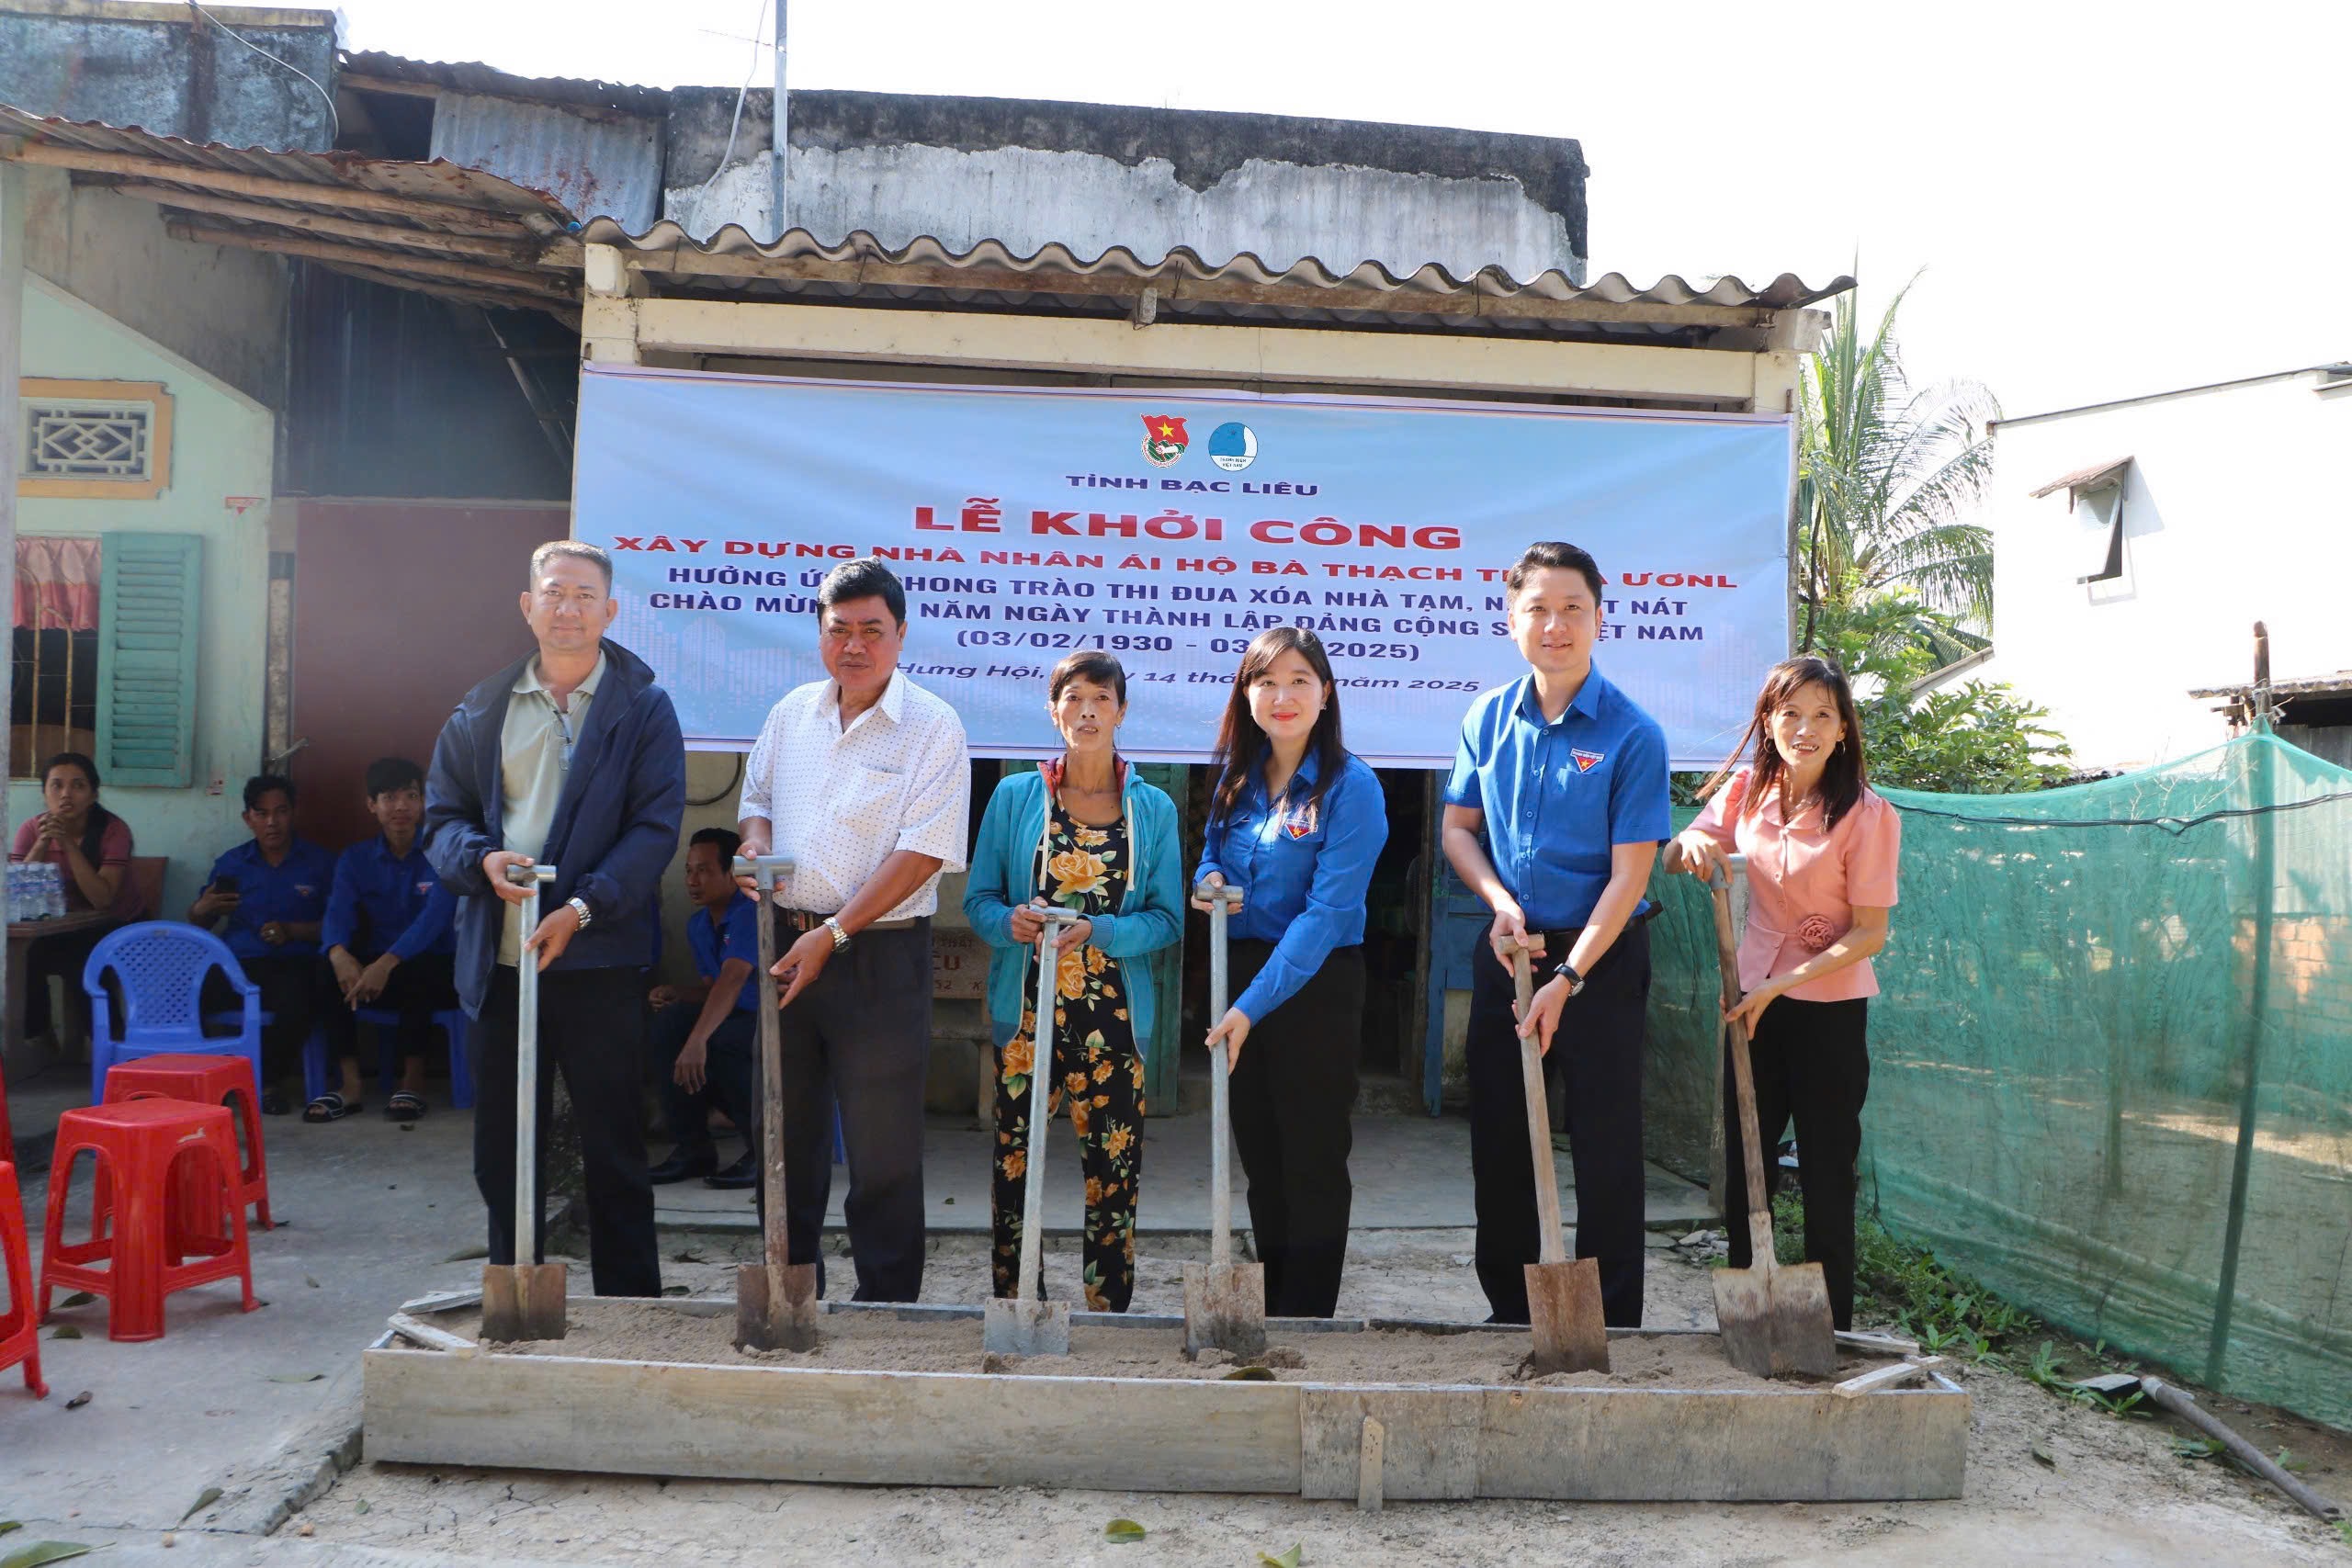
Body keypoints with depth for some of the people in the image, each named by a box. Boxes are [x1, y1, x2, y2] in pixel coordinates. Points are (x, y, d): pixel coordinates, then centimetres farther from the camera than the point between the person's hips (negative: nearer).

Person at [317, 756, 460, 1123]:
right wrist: (339, 953, -36)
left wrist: (388, 963, -38)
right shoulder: (355, 859, 6)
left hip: (435, 972, -3)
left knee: (414, 969, -35)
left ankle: (413, 1081, -22)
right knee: (328, 968, -25)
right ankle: (350, 1084, -24)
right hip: (376, 967, 4)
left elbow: (435, 915, -21)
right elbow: (338, 914, -11)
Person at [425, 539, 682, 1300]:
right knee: (502, 1148, 12)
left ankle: (631, 1309, 15)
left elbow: (655, 827, -6)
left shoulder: (643, 708, 1)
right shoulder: (484, 708, 11)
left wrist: (583, 908, -18)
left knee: (613, 1149, 4)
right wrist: (483, 859, -10)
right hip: (496, 959, 3)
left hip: (598, 959, -3)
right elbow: (443, 812, 12)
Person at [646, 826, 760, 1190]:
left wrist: (697, 1041, -42)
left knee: (721, 1040, -34)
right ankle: (691, 1148, -10)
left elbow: (733, 979, -31)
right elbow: (711, 986, 16)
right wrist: (675, 995, -7)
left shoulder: (751, 912, -18)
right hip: (742, 1019, 8)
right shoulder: (698, 924, 12)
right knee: (670, 1021, -14)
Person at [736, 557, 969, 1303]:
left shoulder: (933, 727, -9)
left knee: (883, 1151, 0)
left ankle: (887, 1306, 12)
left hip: (879, 955, -6)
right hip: (785, 945, 6)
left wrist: (832, 934, -18)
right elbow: (756, 802, 22)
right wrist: (757, 843, -3)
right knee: (786, 1133, 16)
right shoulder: (792, 713, 10)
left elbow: (921, 853, -15)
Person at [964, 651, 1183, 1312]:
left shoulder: (1152, 808, 5)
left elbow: (1168, 918, 2)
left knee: (1113, 1171, 2)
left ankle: (1107, 1310, 16)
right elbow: (978, 898, 6)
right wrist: (1010, 922, -16)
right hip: (1027, 1014, 0)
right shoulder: (1015, 797, 5)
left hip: (1114, 1017, 0)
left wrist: (1100, 932, -15)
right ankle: (1012, 1302, 15)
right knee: (1016, 1165, 0)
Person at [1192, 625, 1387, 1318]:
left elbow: (1327, 912, -19)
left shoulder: (1350, 787, -14)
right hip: (1240, 972, 6)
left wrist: (1254, 1004, -25)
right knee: (1259, 1154, 15)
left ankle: (1306, 1316, 14)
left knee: (1313, 1158, 3)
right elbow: (1212, 853, 20)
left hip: (1314, 985, -6)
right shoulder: (1237, 774, 6)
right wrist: (1208, 880, -6)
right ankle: (1272, 1305, 29)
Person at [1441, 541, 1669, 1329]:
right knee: (1499, 1139, 12)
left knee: (1605, 1146, 2)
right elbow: (1458, 826, 12)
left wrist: (1567, 981, -18)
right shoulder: (1489, 717, 2)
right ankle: (1510, 1310, 29)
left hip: (1602, 954, -4)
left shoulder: (1632, 734, -12)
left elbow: (1628, 874, -14)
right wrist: (1500, 900, -7)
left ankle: (1612, 1323, 16)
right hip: (1509, 949, 5)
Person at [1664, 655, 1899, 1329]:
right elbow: (1673, 859, 7)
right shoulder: (1747, 790, -1)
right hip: (1754, 999, 5)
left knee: (1827, 1177, 2)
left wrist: (1779, 986, -22)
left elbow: (1869, 933, -15)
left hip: (1831, 1008, -5)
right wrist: (1693, 845, -18)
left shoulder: (1867, 814, -15)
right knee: (1741, 1169, 12)